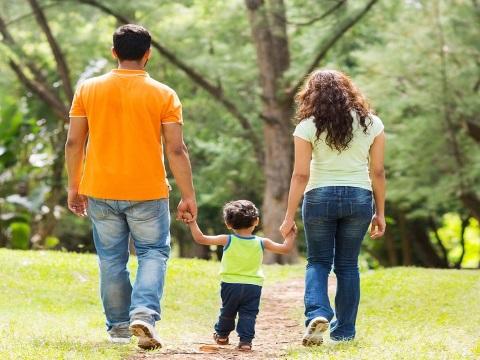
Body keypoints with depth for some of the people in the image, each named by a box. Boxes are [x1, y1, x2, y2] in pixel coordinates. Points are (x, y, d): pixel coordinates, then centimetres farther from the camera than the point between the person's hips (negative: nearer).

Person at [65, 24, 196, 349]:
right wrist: (188, 196, 0)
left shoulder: (88, 90, 1)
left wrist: (74, 186, 14)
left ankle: (118, 326, 18)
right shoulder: (163, 95, -5)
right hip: (148, 192, -2)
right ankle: (144, 313, -12)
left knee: (111, 259, 12)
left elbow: (74, 143, 4)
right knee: (153, 253, 8)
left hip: (101, 191, 2)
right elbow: (176, 150, -7)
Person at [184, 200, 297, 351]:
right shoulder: (261, 243, -5)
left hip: (230, 284, 1)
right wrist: (291, 234, 18)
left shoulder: (227, 241, -8)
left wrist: (192, 222, 1)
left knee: (227, 311, 19)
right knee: (248, 314, 4)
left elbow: (200, 238, -9)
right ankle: (245, 340, -8)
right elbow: (285, 248, 2)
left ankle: (222, 335, 37)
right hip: (253, 286, -1)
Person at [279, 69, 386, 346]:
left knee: (318, 262, 10)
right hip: (359, 198, 2)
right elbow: (378, 172, 4)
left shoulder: (308, 127, -4)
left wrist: (290, 216, -2)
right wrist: (380, 213, 11)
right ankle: (344, 330, 14)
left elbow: (301, 175, -6)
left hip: (319, 198, -2)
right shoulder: (371, 123, 3)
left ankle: (318, 313, -14)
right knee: (347, 265, 12)